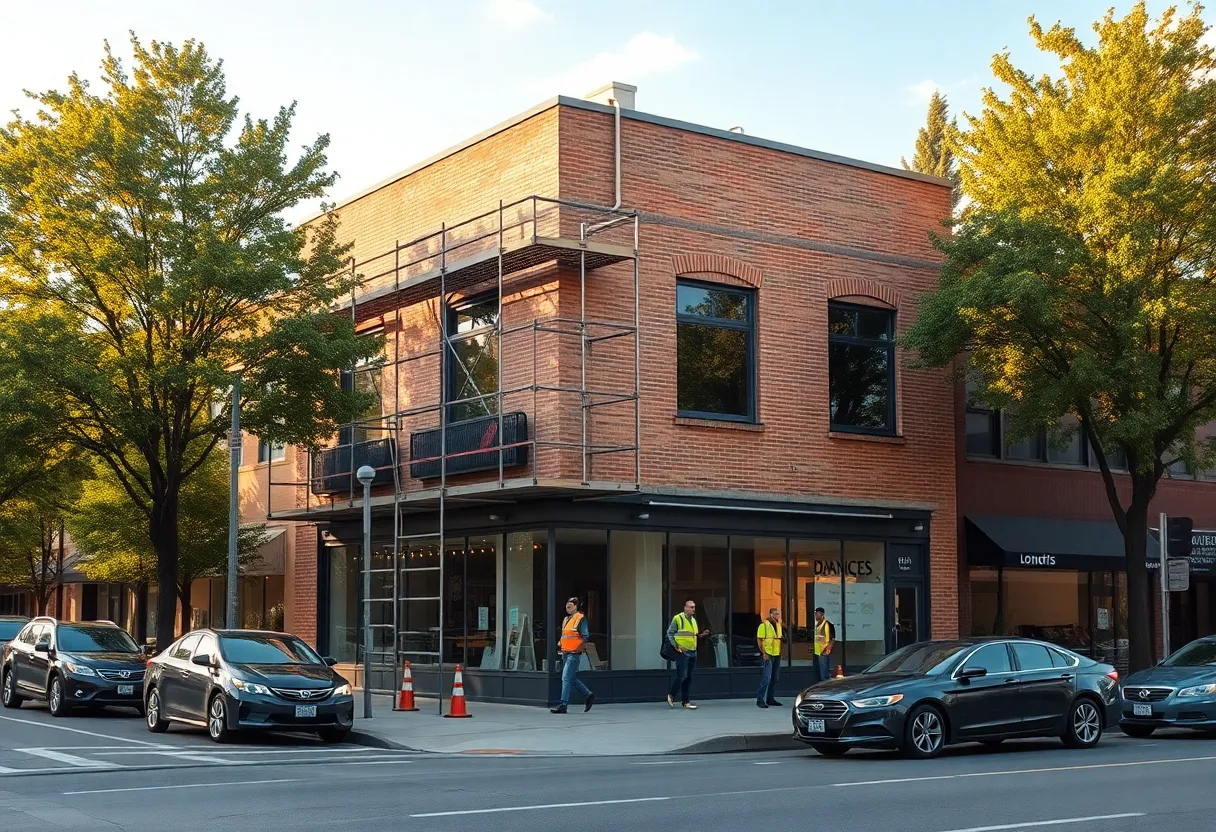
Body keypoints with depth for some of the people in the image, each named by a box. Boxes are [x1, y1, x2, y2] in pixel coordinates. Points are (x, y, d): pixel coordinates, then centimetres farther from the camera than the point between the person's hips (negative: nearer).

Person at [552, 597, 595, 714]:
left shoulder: (580, 618, -8)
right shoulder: (566, 619, 18)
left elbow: (585, 636, -12)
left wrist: (581, 647, -21)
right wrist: (561, 643, 12)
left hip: (574, 653, -9)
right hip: (565, 653, 9)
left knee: (566, 678, -11)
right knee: (572, 679, 13)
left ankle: (563, 705, -10)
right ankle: (589, 695, 27)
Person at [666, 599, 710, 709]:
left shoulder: (693, 620, 15)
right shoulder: (678, 619, -7)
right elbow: (670, 633, -5)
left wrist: (701, 635, 4)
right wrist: (676, 645, -13)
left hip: (692, 653, 7)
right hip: (682, 652, -7)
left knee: (688, 678, 8)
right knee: (681, 675, -12)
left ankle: (685, 701, 13)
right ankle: (671, 695, 6)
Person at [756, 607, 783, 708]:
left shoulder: (778, 625, 15)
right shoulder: (764, 625, -9)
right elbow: (759, 640, -11)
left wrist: (780, 652, 14)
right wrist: (764, 653, -17)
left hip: (777, 655, 8)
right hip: (768, 655, -8)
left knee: (775, 679, 11)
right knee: (766, 678, -13)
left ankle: (770, 699, 19)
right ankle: (760, 700, -10)